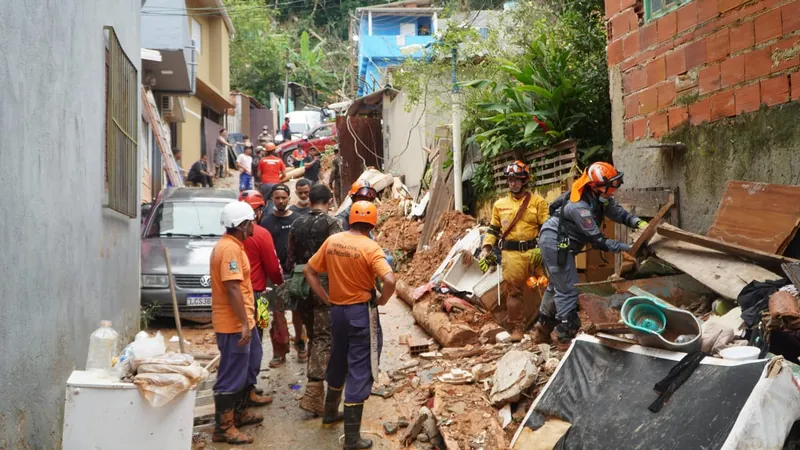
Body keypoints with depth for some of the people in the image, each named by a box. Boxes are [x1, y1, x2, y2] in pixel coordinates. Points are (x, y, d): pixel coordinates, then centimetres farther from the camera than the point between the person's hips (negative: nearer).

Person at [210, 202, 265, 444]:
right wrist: (244, 323, -25)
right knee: (232, 376, -3)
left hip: (239, 322, 11)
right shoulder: (230, 248, -20)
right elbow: (232, 288, -25)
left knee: (246, 368, 21)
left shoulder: (231, 245, 13)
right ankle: (223, 428, 5)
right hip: (234, 324, -11)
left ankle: (239, 413, 35)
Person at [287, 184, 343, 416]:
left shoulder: (297, 224, 8)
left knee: (312, 335, 19)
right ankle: (313, 393, -13)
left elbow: (291, 257, 13)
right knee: (323, 337, -5)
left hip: (302, 284, 6)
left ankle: (316, 383, 30)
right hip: (325, 285, -6)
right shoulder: (332, 223, -9)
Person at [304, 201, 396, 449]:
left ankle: (330, 412, 45)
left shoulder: (332, 241, 0)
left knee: (338, 362, 26)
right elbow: (390, 281, -28)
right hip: (362, 312, -6)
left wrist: (325, 298, 9)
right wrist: (381, 300, -10)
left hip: (337, 310, 6)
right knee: (359, 370, 1)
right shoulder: (370, 247, -17)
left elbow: (309, 271, 7)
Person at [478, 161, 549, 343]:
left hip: (533, 251, -1)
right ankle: (517, 327, 9)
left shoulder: (537, 201, 6)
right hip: (511, 253, 2)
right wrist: (486, 248, 7)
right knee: (513, 290, -1)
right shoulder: (500, 204, 15)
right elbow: (493, 229, 20)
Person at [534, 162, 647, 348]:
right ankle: (566, 337, 1)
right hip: (555, 244, -10)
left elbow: (618, 212, -1)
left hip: (557, 244, 10)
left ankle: (542, 329, 28)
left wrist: (638, 223, -20)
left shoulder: (599, 197, -4)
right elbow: (598, 241, -27)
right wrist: (628, 247, -26)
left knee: (557, 286, 18)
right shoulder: (579, 207, -31)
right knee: (568, 290, -7)